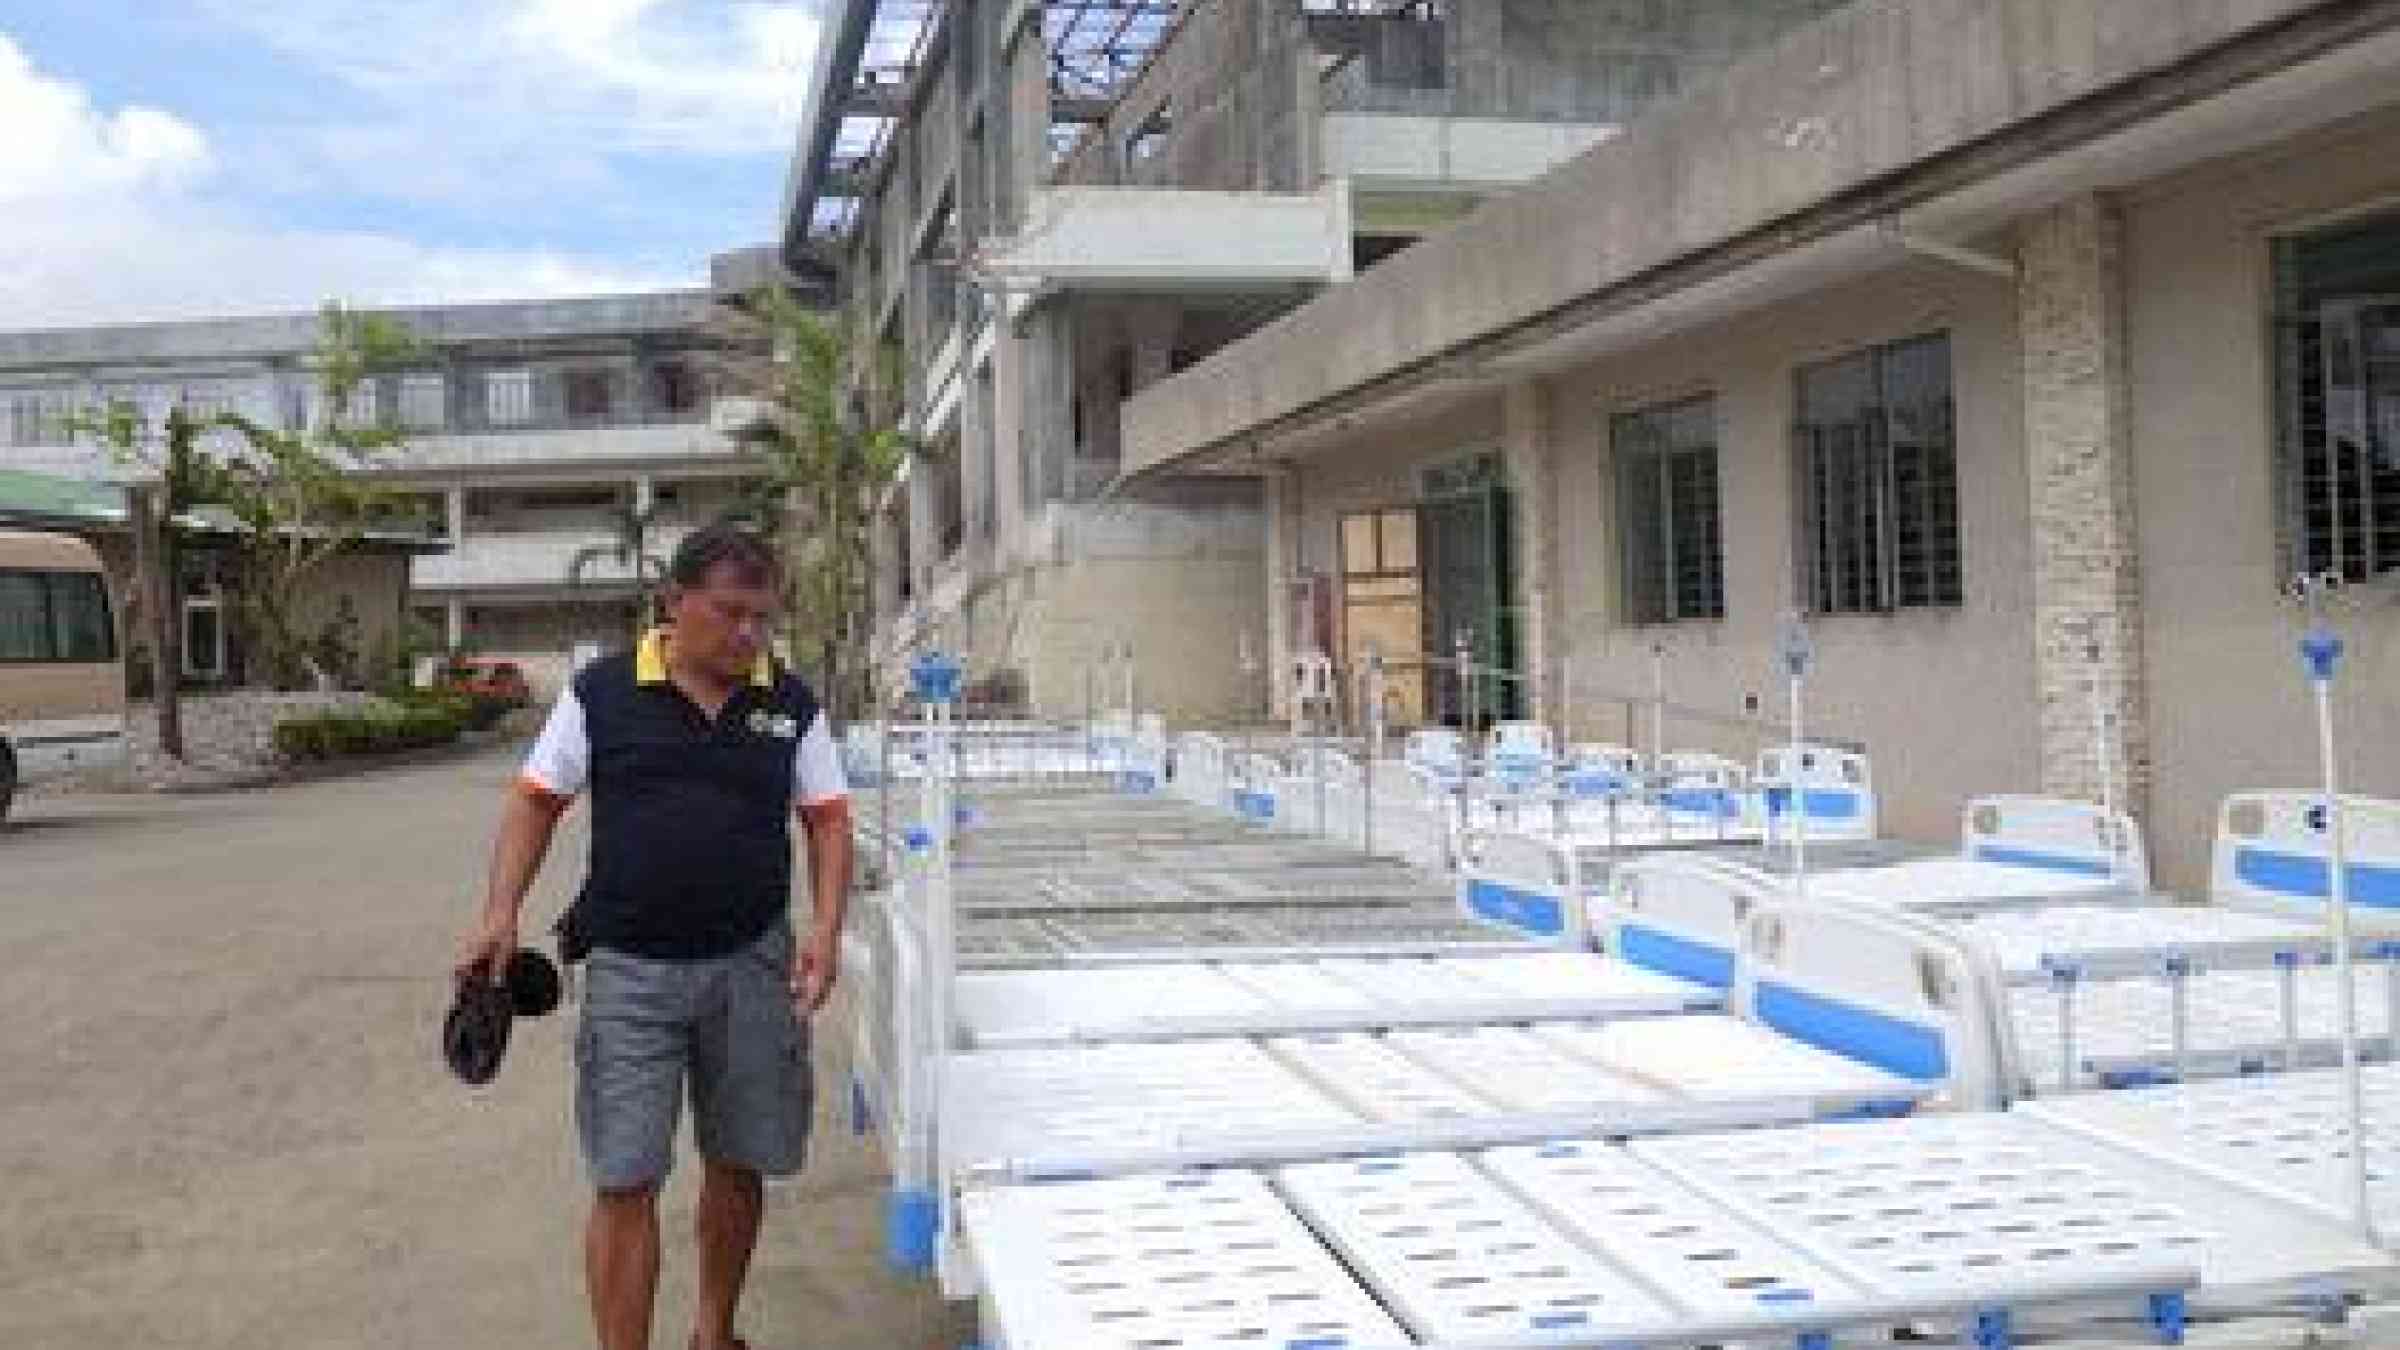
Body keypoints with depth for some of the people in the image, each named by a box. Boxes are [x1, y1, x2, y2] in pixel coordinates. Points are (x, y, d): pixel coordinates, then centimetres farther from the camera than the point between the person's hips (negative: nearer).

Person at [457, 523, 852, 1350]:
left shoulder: (792, 706, 2)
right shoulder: (603, 693, -2)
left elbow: (829, 820, 3)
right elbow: (536, 801, 3)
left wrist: (826, 927, -11)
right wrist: (501, 913, -8)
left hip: (752, 964, 2)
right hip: (630, 970, -2)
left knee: (737, 1165, 14)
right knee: (625, 1182, -2)